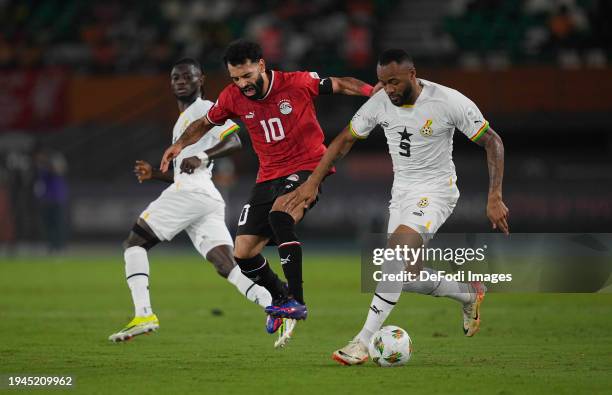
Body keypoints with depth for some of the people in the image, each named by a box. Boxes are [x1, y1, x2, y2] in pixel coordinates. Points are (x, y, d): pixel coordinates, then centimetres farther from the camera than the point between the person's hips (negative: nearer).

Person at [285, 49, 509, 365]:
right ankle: (469, 294, 32)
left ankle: (364, 341, -28)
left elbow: (492, 142, -11)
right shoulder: (379, 103, -6)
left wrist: (495, 198, -18)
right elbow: (345, 140, 7)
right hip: (401, 191, 6)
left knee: (397, 250, -27)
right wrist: (313, 181, 1)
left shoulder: (449, 102, -18)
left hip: (436, 190, -6)